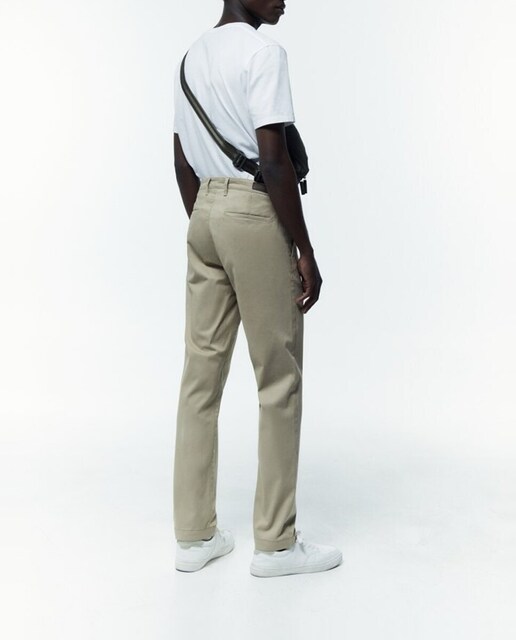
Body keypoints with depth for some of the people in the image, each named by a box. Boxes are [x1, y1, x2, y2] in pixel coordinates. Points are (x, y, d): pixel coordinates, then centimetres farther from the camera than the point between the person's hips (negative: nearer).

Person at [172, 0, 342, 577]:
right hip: (255, 216, -8)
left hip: (204, 213, 8)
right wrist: (305, 251, -13)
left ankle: (194, 535, 16)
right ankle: (276, 542, 10)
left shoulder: (191, 56, 17)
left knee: (202, 372, 7)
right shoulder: (263, 52, -9)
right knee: (278, 379, 0)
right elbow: (273, 160, -17)